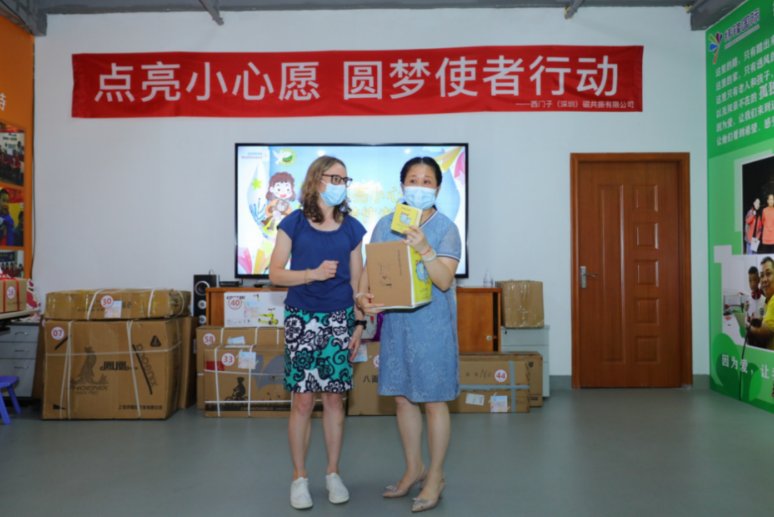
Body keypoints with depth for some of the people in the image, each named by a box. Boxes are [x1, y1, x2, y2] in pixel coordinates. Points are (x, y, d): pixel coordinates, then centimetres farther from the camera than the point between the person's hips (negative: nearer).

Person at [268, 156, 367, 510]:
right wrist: (313, 273, -18)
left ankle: (333, 474, 24)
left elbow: (357, 279, 9)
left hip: (339, 320, 2)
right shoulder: (293, 224, -1)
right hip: (302, 319, -2)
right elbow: (275, 274, -3)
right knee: (303, 401, 1)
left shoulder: (351, 228, 6)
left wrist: (359, 324, 4)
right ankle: (299, 477, 18)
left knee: (334, 399, 7)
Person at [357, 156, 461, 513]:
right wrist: (361, 296, -14)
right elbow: (370, 268, 5)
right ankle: (414, 468, 32)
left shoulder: (446, 229, -5)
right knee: (403, 399, 13)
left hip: (432, 325, -4)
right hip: (394, 321, 4)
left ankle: (435, 476, 22)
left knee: (433, 401, 3)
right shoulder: (386, 225, 7)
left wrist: (424, 250, -29)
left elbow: (444, 280, -14)